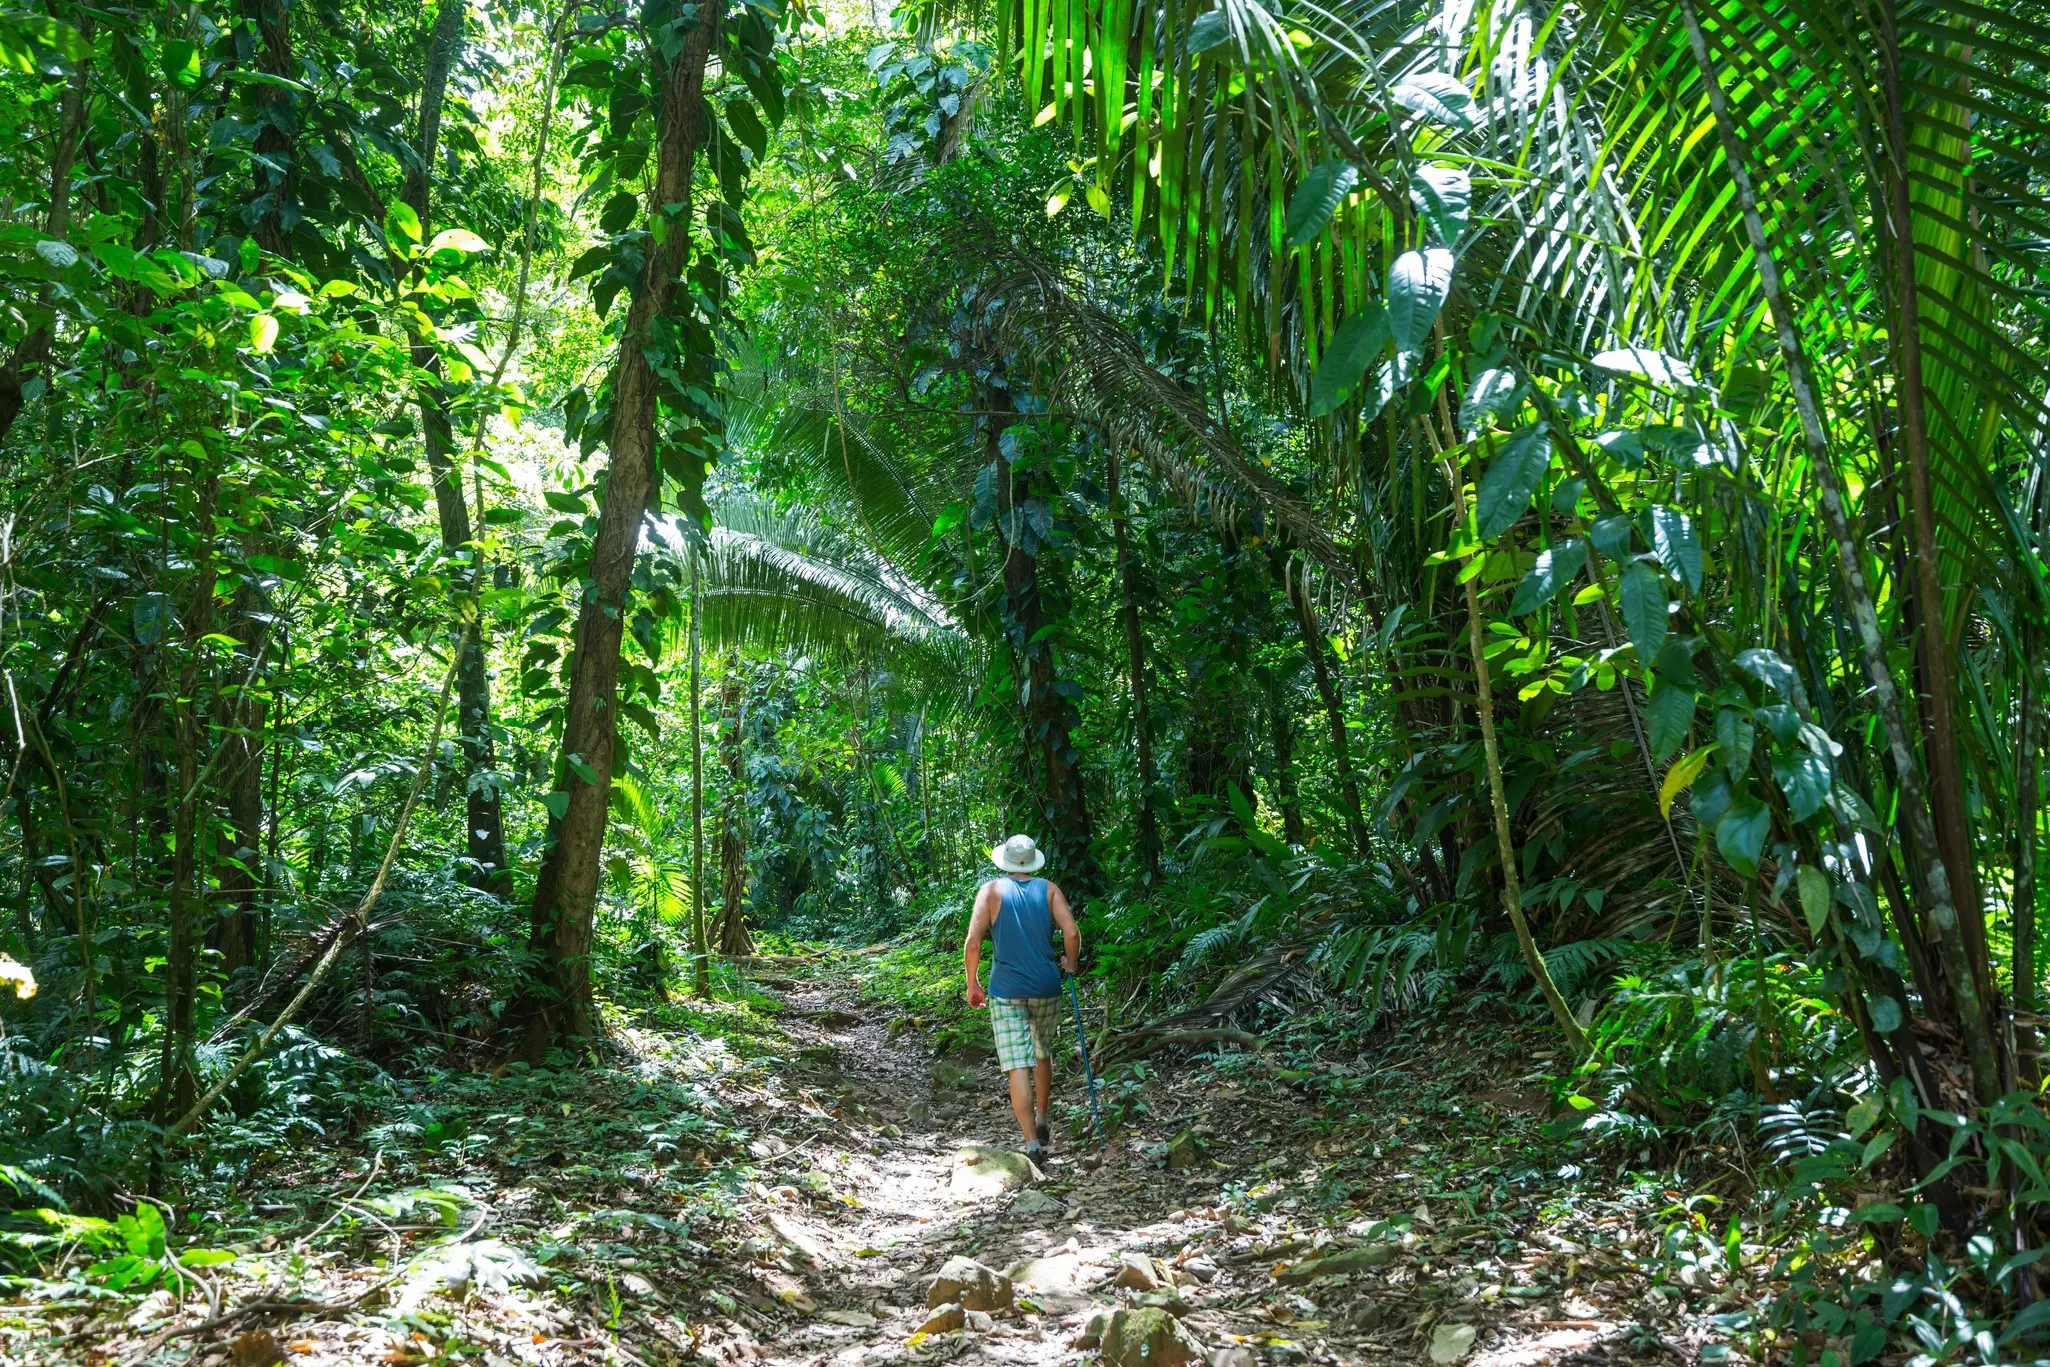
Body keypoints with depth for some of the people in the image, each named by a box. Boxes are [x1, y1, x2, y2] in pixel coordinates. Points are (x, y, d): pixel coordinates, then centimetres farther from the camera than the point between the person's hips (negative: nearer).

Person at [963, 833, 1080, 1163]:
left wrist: (972, 984, 3)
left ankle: (1032, 1143, -9)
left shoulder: (991, 891, -2)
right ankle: (1042, 1122, 34)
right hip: (1047, 988, 3)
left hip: (1006, 991, -2)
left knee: (1018, 1067, -4)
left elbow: (973, 942, -9)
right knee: (1042, 1054, 24)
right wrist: (1071, 963, 10)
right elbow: (1072, 933, -9)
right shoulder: (1049, 890, 2)